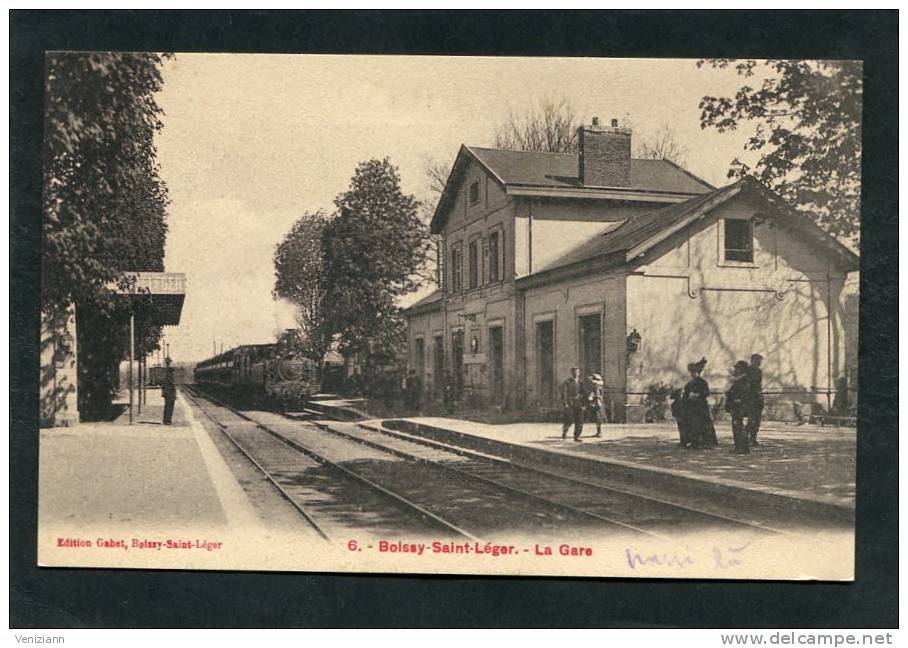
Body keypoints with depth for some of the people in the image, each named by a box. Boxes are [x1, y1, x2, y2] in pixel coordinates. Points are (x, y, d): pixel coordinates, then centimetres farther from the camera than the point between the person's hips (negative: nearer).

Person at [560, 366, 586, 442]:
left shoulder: (581, 382, 13)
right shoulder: (567, 382, -2)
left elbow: (583, 393, 18)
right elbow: (564, 393, -6)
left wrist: (584, 404, 10)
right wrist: (565, 403, -15)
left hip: (578, 405, 4)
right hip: (569, 404, -4)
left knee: (579, 421, -4)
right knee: (569, 420, -12)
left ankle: (577, 437, 2)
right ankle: (564, 432, 15)